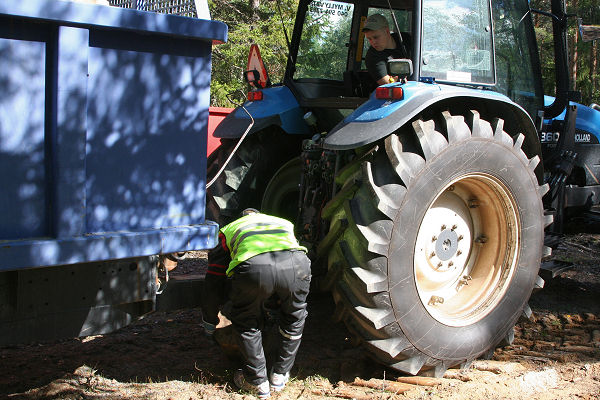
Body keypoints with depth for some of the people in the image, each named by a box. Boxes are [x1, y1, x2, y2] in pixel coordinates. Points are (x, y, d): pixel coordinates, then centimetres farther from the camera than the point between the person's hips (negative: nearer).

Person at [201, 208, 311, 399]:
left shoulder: (229, 230, 39)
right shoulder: (284, 223, 45)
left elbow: (213, 279, 38)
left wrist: (209, 320, 50)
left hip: (253, 267, -2)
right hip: (295, 262, 2)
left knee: (246, 322, 25)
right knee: (294, 318, 29)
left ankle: (258, 382, 29)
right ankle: (279, 376, 37)